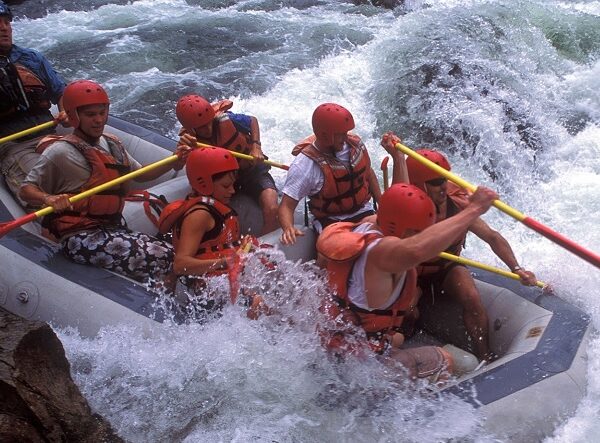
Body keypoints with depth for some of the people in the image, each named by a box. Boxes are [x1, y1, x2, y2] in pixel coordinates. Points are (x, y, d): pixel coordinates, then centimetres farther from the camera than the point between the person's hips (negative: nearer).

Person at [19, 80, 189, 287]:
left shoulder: (112, 144, 16)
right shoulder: (60, 152, -6)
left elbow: (140, 174, 25)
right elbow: (26, 190, -4)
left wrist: (173, 163, 9)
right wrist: (48, 199, -27)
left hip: (113, 229, 7)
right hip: (80, 237, -7)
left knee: (168, 254, -17)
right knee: (154, 259, -28)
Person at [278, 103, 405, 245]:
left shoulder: (355, 143, -3)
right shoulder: (305, 163, -19)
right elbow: (287, 205, -19)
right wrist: (288, 228, -39)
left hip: (364, 213, 5)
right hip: (330, 222, -4)